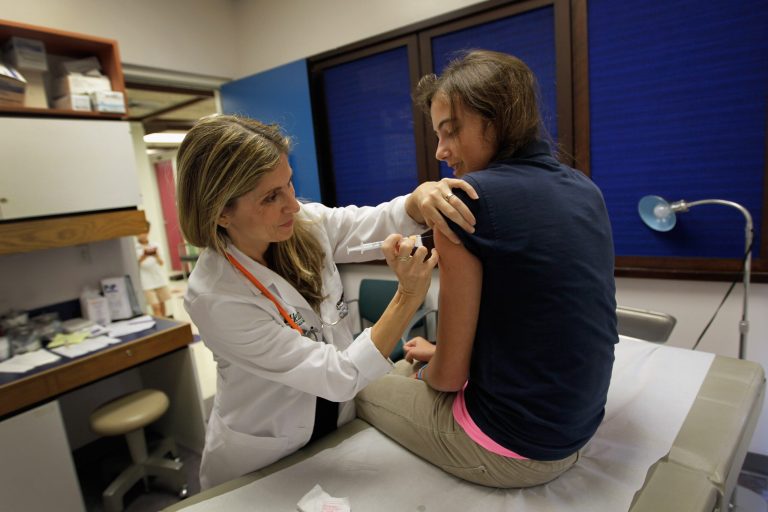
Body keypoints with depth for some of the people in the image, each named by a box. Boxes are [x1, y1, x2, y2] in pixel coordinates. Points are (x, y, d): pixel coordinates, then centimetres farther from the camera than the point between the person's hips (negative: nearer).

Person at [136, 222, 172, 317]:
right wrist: (144, 256, -25)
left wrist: (156, 256, -16)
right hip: (147, 282, -3)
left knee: (162, 304, 11)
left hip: (160, 279, 4)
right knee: (155, 307, -8)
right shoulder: (134, 248, -1)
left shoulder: (154, 246, 8)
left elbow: (161, 263, 5)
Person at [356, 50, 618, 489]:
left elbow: (448, 375, -16)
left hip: (511, 449, -7)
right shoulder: (584, 189, 2)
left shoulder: (467, 200, -22)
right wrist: (439, 354, 13)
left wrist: (425, 368, 6)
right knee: (407, 367, 27)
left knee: (365, 387, 19)